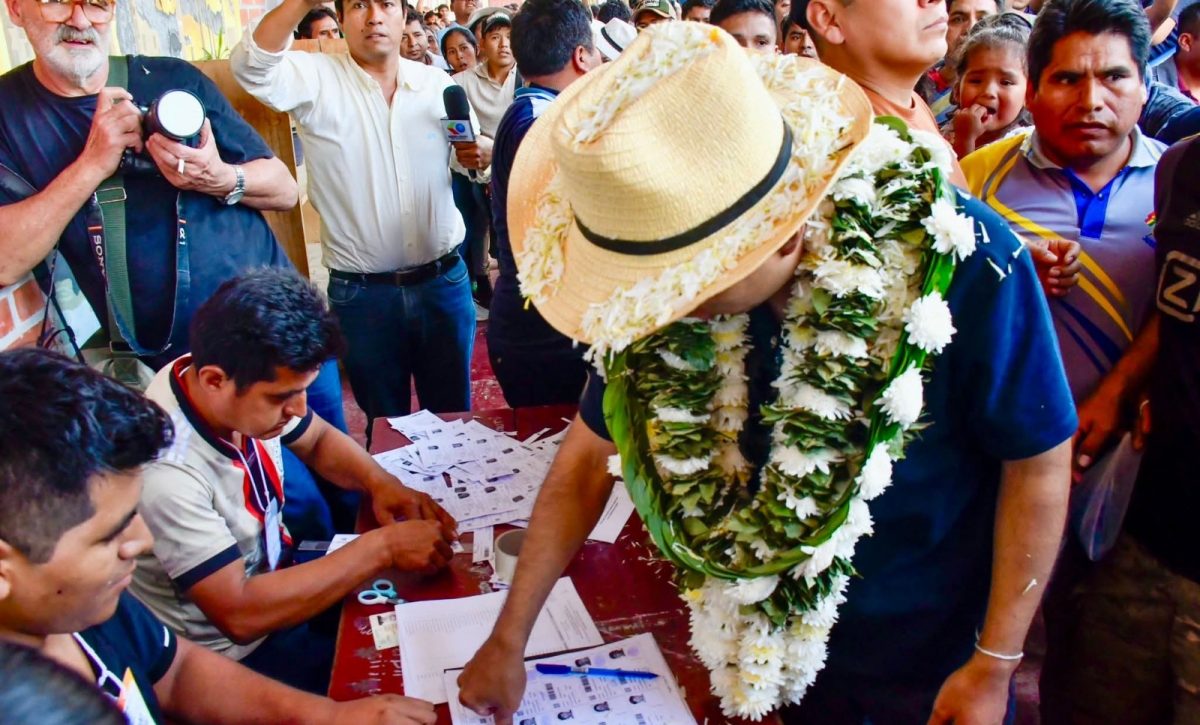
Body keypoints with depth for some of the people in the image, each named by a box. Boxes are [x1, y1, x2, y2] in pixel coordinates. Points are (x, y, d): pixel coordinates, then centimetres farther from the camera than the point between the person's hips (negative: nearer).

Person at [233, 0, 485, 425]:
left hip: (444, 281, 2)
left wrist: (480, 155, -11)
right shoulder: (316, 79, -5)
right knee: (386, 423, 15)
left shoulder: (437, 82, 4)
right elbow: (251, 68, -23)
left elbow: (473, 152, 13)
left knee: (453, 412, 17)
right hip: (361, 293, -2)